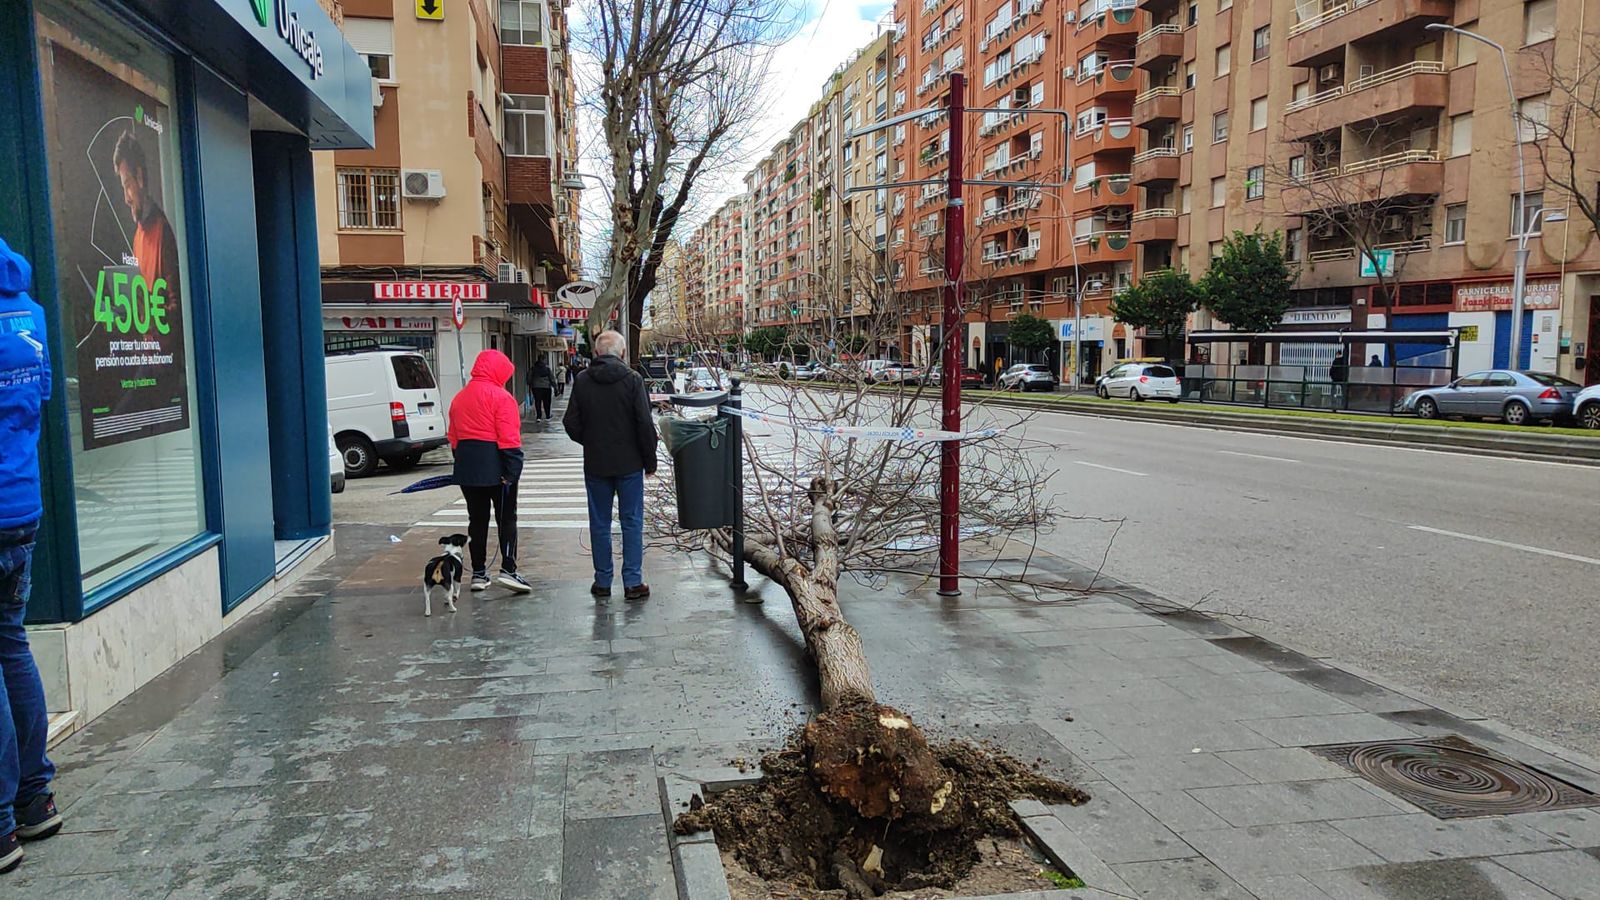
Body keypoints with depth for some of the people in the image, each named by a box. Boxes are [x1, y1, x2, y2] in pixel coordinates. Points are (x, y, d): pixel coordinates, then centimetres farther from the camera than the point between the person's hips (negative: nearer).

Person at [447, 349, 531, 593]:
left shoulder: (459, 398, 13)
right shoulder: (500, 397, -10)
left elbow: (453, 436, 14)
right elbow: (509, 438, -16)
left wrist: (463, 461, 18)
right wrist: (513, 470, -15)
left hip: (467, 466, 6)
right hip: (495, 467, -6)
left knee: (477, 519, 12)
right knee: (506, 518, 2)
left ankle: (478, 573, 14)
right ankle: (508, 569, -6)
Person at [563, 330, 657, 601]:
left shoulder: (582, 381, -2)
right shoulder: (632, 379, -9)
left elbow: (571, 423, 1)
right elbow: (645, 424, -10)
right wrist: (650, 460, 1)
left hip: (595, 464, 2)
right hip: (629, 464, -2)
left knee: (599, 524, 10)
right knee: (632, 522, 5)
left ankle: (602, 581, 15)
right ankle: (633, 582, 4)